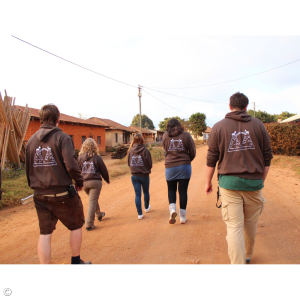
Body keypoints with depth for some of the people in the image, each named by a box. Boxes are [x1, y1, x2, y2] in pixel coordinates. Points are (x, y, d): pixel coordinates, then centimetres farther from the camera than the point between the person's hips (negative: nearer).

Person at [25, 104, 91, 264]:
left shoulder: (31, 140, 6)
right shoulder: (62, 137, -12)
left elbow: (28, 169, 10)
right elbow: (71, 165, -22)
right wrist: (79, 181, -6)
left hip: (40, 196, 5)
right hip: (62, 194, -5)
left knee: (45, 233, 14)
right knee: (76, 226, 16)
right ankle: (76, 261, 28)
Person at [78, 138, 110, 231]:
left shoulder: (80, 158, 0)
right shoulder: (97, 157, -8)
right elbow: (103, 170, -1)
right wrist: (107, 180, 15)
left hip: (84, 182, 4)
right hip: (95, 181, -4)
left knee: (93, 199, 24)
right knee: (92, 202, 0)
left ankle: (99, 214, 44)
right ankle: (89, 224, 1)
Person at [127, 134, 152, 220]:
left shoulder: (130, 150, -5)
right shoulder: (145, 150, -13)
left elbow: (129, 163, 4)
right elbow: (150, 164, -9)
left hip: (134, 176, 2)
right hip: (144, 175, -1)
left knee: (137, 194, 7)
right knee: (146, 192, 21)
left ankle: (140, 214, 7)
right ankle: (147, 207, 41)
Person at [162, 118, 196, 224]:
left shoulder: (165, 136, 2)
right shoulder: (186, 135, 0)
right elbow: (192, 152, 2)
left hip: (170, 167, 0)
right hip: (184, 166, 0)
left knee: (171, 189, 17)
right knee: (183, 190, 6)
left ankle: (172, 209, -4)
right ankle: (182, 217, 12)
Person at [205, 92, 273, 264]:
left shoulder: (219, 127, 0)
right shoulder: (258, 125, 4)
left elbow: (211, 159, 0)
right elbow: (267, 156, 5)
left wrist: (208, 182, 10)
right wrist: (261, 180, 16)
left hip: (229, 183, -2)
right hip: (254, 182, 3)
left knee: (234, 226, 2)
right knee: (251, 224, 20)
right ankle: (247, 256, 41)